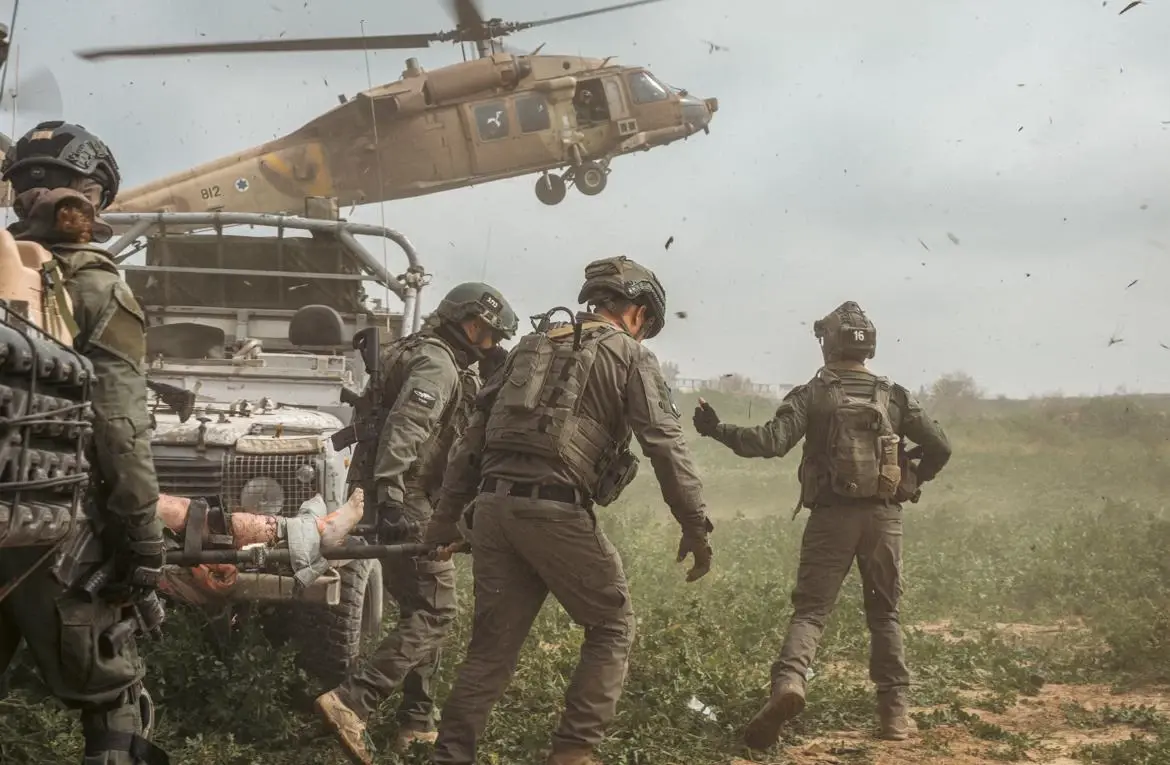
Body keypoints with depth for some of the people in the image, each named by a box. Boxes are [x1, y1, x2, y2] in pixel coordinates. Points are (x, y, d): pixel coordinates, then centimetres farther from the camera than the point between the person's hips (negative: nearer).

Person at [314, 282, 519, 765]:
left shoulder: (427, 357, 21)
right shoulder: (438, 364, -12)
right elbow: (403, 429, -26)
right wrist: (391, 496, -34)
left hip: (405, 500, 11)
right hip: (410, 501, -11)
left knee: (420, 610, 15)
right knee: (433, 614, -11)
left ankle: (417, 722, 19)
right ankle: (351, 702, -19)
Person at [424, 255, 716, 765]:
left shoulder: (531, 344, 23)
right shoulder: (629, 356, 6)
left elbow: (474, 434, 20)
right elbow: (666, 447, -4)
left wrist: (448, 513, 21)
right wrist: (696, 528, -2)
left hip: (492, 507, 6)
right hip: (555, 512, -6)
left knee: (492, 644, 13)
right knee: (612, 628, 12)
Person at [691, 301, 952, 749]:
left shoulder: (811, 395, -1)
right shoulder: (894, 397, 6)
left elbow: (770, 443, -12)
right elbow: (939, 447, 3)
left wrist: (716, 430, -1)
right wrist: (913, 480, 21)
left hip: (831, 515, -2)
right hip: (884, 516, 2)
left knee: (810, 609, 0)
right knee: (884, 614, 13)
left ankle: (789, 681, -25)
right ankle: (894, 709, 11)